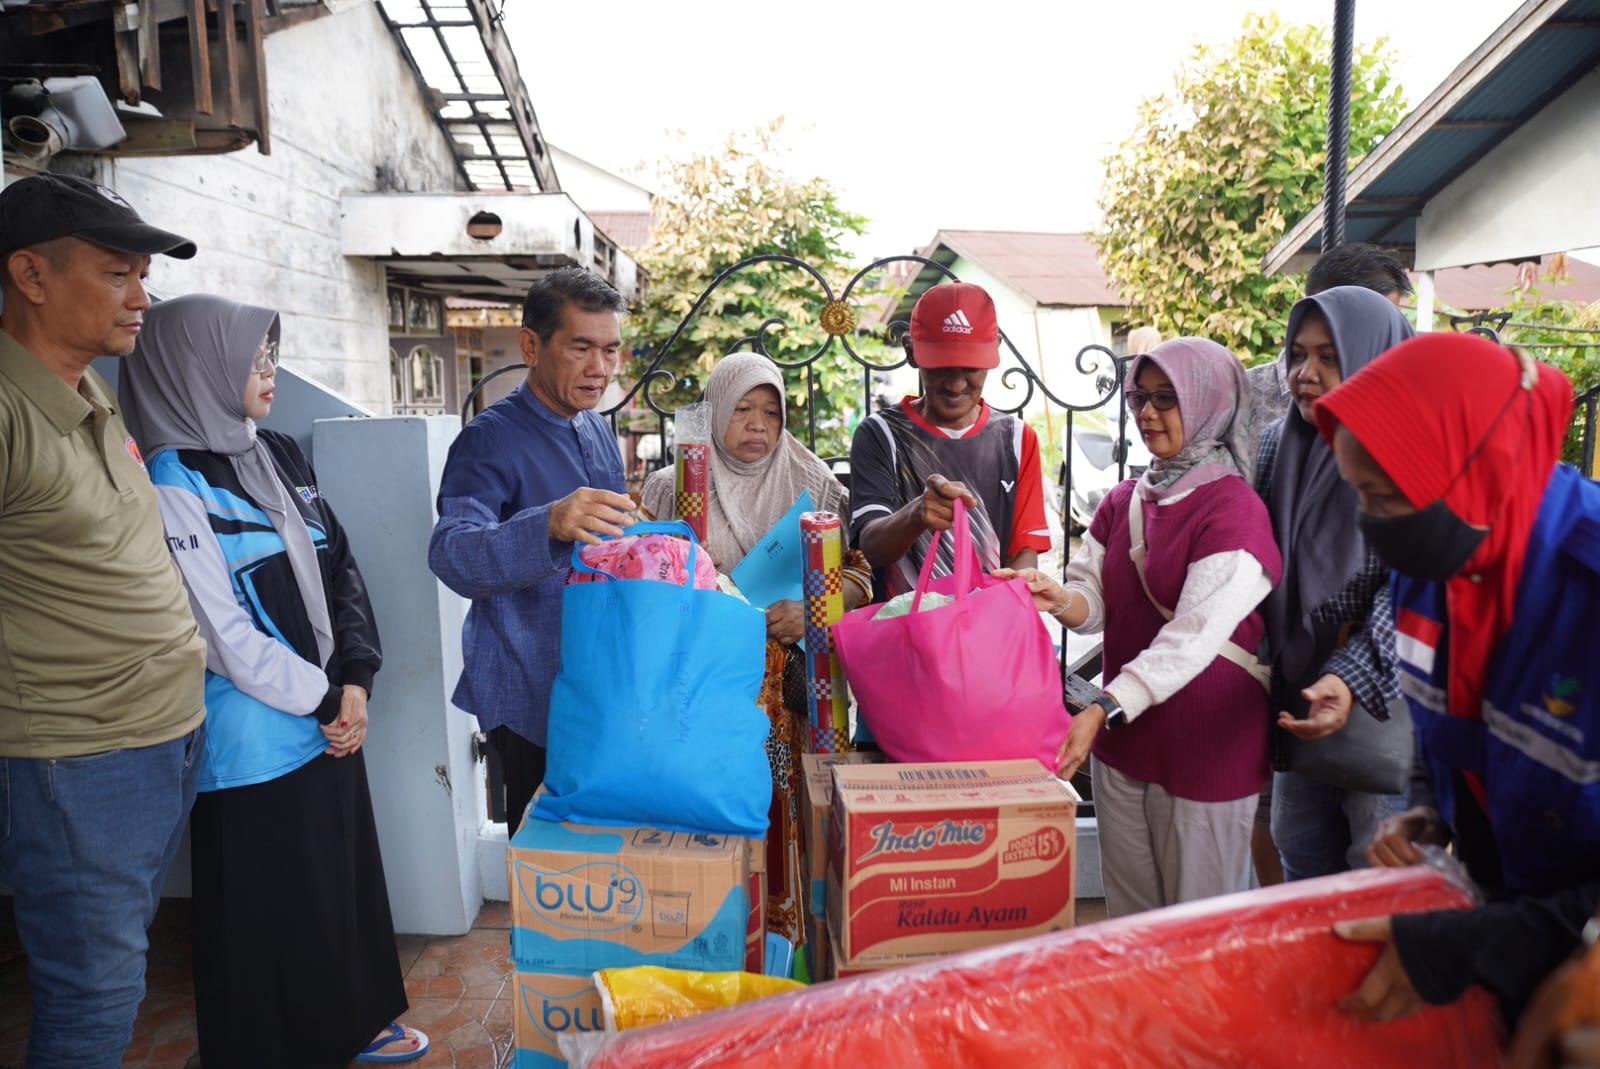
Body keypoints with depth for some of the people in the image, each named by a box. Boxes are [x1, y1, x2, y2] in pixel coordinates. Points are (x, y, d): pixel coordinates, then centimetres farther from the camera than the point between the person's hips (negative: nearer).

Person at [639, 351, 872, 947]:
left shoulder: (814, 486, 8)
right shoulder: (669, 489, 8)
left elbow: (859, 570, 3)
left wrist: (814, 610, -15)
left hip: (791, 695, 0)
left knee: (787, 817, 1)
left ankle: (791, 938, 19)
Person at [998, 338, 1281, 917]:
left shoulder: (1234, 509, -14)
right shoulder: (1124, 500, 8)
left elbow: (1194, 636, -24)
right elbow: (1096, 603, 5)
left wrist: (1103, 710, -32)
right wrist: (1059, 597, -18)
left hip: (1207, 749, -6)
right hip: (1122, 740, 6)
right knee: (1128, 918, 19)